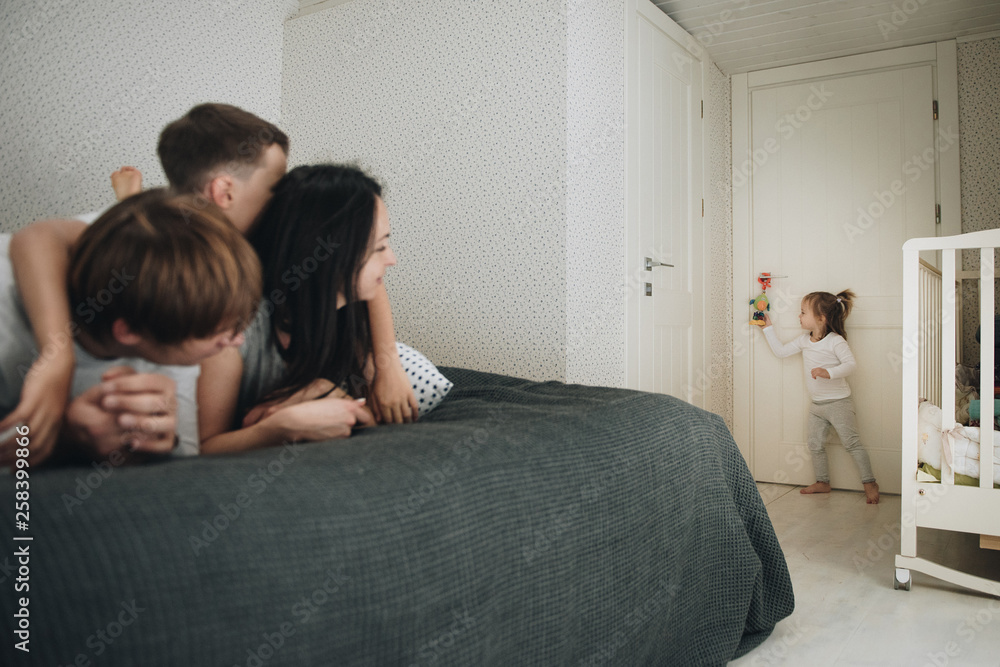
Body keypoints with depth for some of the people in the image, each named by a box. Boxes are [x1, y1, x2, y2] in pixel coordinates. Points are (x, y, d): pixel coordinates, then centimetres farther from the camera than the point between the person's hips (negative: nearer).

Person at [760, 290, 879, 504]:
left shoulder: (835, 341, -16)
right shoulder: (804, 341, 5)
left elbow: (851, 364, -24)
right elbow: (780, 350, 12)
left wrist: (829, 372, -38)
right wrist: (768, 328, 12)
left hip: (838, 402, -7)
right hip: (816, 405, 7)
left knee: (852, 443, -3)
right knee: (815, 445, 11)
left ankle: (870, 483, 7)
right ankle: (823, 482, 24)